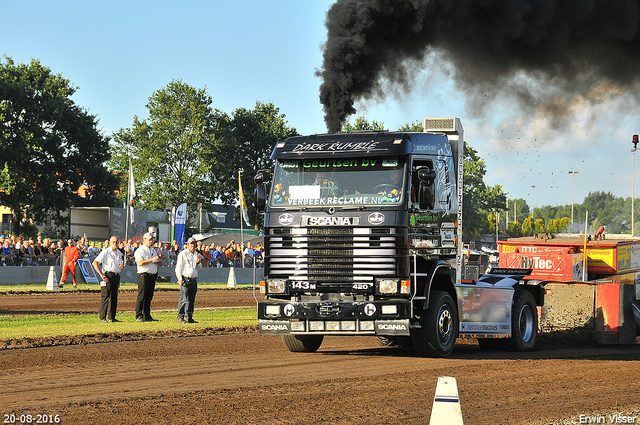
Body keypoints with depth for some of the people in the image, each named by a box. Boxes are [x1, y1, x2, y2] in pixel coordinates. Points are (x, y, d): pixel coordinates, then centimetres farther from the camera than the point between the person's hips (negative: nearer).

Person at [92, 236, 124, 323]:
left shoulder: (119, 253, 15)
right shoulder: (105, 252, -6)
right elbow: (95, 262, -10)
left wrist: (122, 265, 4)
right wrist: (101, 274, -15)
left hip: (117, 276, 7)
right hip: (108, 275, -7)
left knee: (114, 297, 8)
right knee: (105, 296, -9)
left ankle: (112, 317, 13)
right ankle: (102, 318, -8)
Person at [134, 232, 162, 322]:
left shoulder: (153, 250, 20)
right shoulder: (140, 250, -5)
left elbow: (158, 262, 18)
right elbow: (140, 263, -17)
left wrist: (158, 260, -6)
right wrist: (152, 259, -19)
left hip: (152, 276, 7)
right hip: (143, 275, -7)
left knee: (149, 297, 8)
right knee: (141, 297, -8)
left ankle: (147, 316, 11)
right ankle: (138, 316, -8)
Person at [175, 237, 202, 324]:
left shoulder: (196, 254, 17)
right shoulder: (183, 254, -3)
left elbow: (199, 268, 23)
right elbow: (178, 267, -6)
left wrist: (198, 262, 0)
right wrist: (180, 279, -14)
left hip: (194, 280, 7)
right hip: (186, 279, -7)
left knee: (191, 300, 8)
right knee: (184, 300, -10)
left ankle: (189, 317, 14)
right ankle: (180, 317, -8)